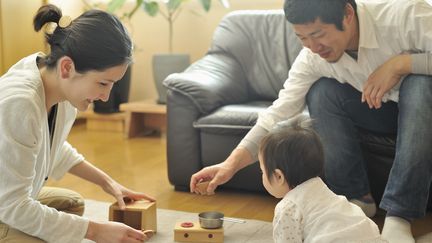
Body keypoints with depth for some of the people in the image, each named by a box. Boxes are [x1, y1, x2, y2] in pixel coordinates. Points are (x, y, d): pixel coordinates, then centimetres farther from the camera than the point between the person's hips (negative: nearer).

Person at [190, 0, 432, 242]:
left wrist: (400, 63, -37)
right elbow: (280, 113, -18)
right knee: (321, 92, -22)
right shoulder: (312, 57, -18)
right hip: (377, 111, 3)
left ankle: (399, 214, -28)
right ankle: (356, 197, -11)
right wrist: (231, 164, -26)